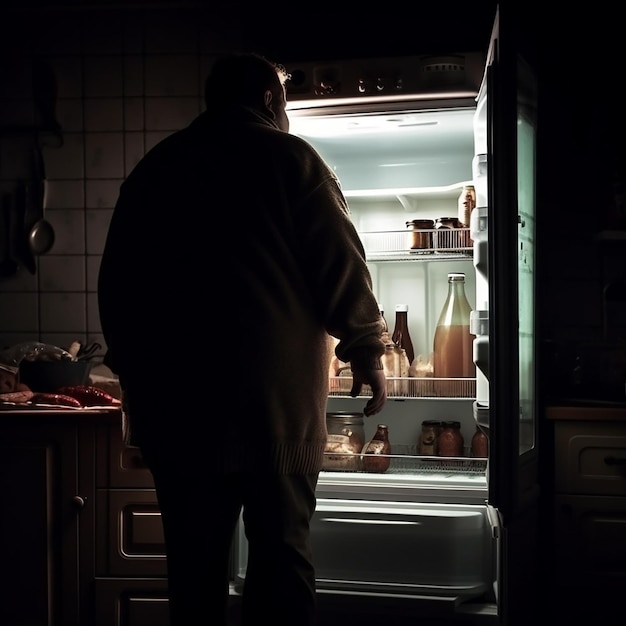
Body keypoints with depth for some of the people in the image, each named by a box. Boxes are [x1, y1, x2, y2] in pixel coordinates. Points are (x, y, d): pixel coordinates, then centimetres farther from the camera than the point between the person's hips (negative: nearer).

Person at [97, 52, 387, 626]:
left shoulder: (153, 167, 15)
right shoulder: (285, 156, 1)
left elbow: (116, 282, 17)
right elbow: (340, 266, -4)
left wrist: (134, 369, 25)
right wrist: (365, 351, 7)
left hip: (174, 396, 5)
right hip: (274, 391, -4)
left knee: (195, 558, 10)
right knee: (281, 550, 3)